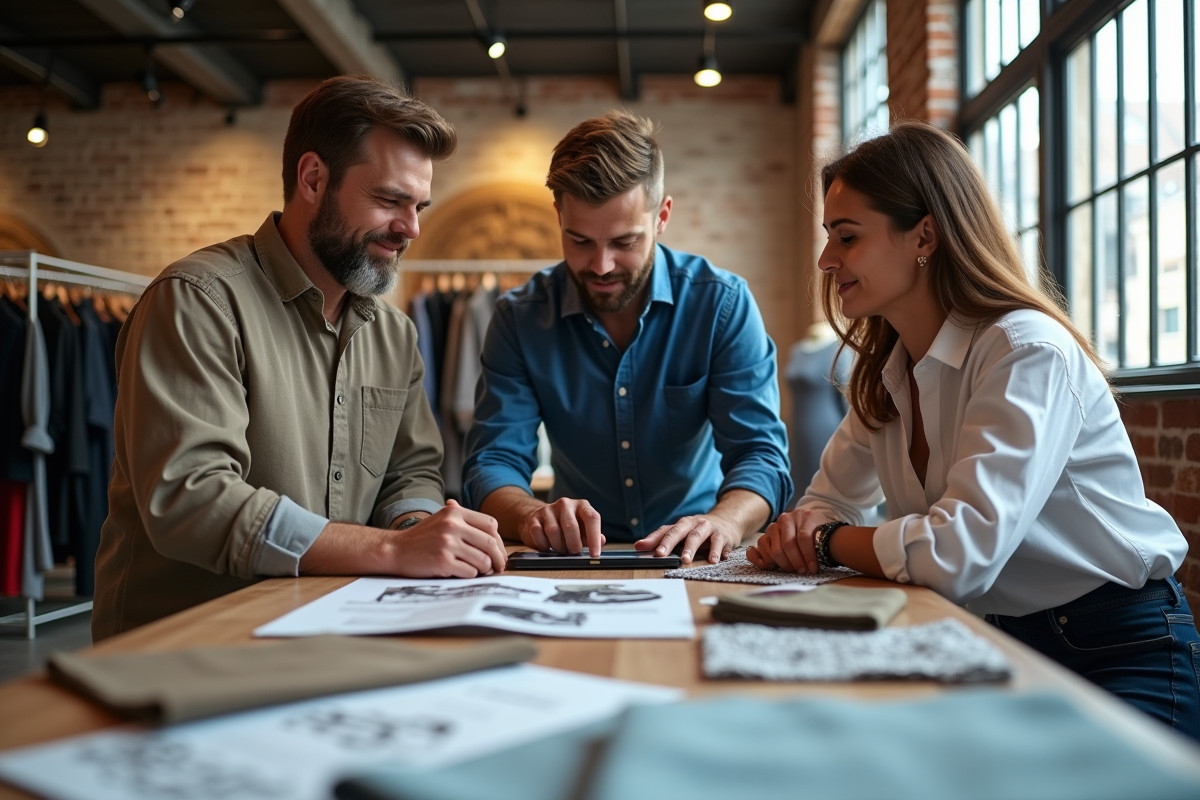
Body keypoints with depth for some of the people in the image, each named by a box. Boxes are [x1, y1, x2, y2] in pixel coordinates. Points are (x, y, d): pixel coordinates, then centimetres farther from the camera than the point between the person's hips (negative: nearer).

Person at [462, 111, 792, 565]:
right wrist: (532, 517, -30)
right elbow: (493, 461, -7)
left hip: (694, 563, 1)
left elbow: (760, 452, -10)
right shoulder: (520, 318, -3)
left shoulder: (724, 304, -7)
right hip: (575, 567, -1)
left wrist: (723, 522, -33)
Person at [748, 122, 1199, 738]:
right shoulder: (884, 373, 5)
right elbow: (830, 501, 13)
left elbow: (959, 554, -30)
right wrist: (798, 535, -12)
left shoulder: (1028, 354, -20)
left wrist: (829, 542, -12)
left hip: (1125, 659, -7)